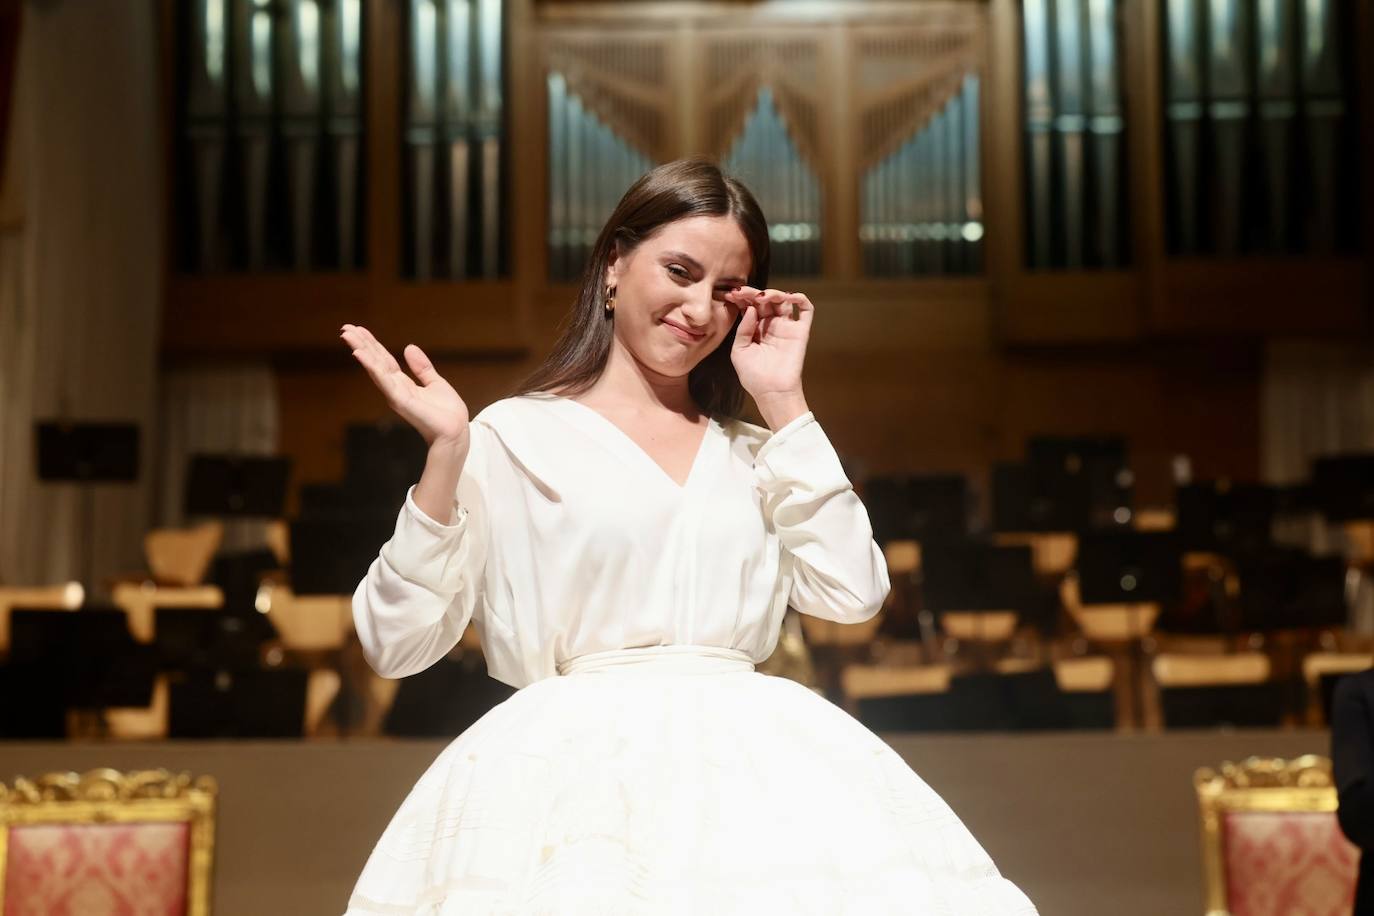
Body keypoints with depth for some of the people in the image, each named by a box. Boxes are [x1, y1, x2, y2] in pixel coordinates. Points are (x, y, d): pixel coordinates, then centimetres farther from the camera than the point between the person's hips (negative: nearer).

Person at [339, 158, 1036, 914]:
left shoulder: (755, 453, 19)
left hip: (753, 756, 3)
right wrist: (446, 454, -12)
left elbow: (852, 593, 3)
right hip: (585, 761, -3)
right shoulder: (514, 438, 5)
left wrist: (784, 403, 6)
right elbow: (399, 644, -1)